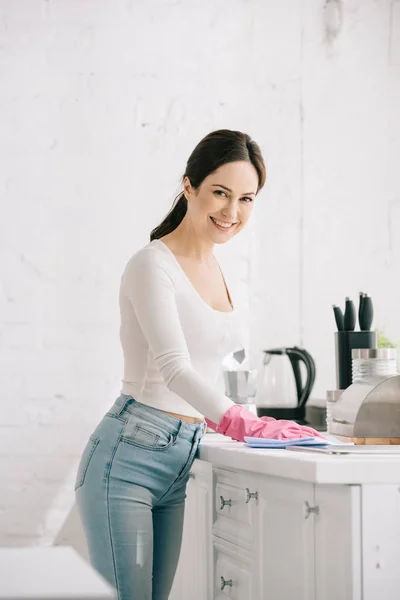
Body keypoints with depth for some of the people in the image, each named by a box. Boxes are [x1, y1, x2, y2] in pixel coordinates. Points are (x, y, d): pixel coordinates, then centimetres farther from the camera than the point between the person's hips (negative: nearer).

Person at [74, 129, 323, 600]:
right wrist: (241, 423, -39)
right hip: (127, 459, -8)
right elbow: (173, 367, -26)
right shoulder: (152, 265, -12)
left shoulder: (214, 269, 14)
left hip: (181, 464, 8)